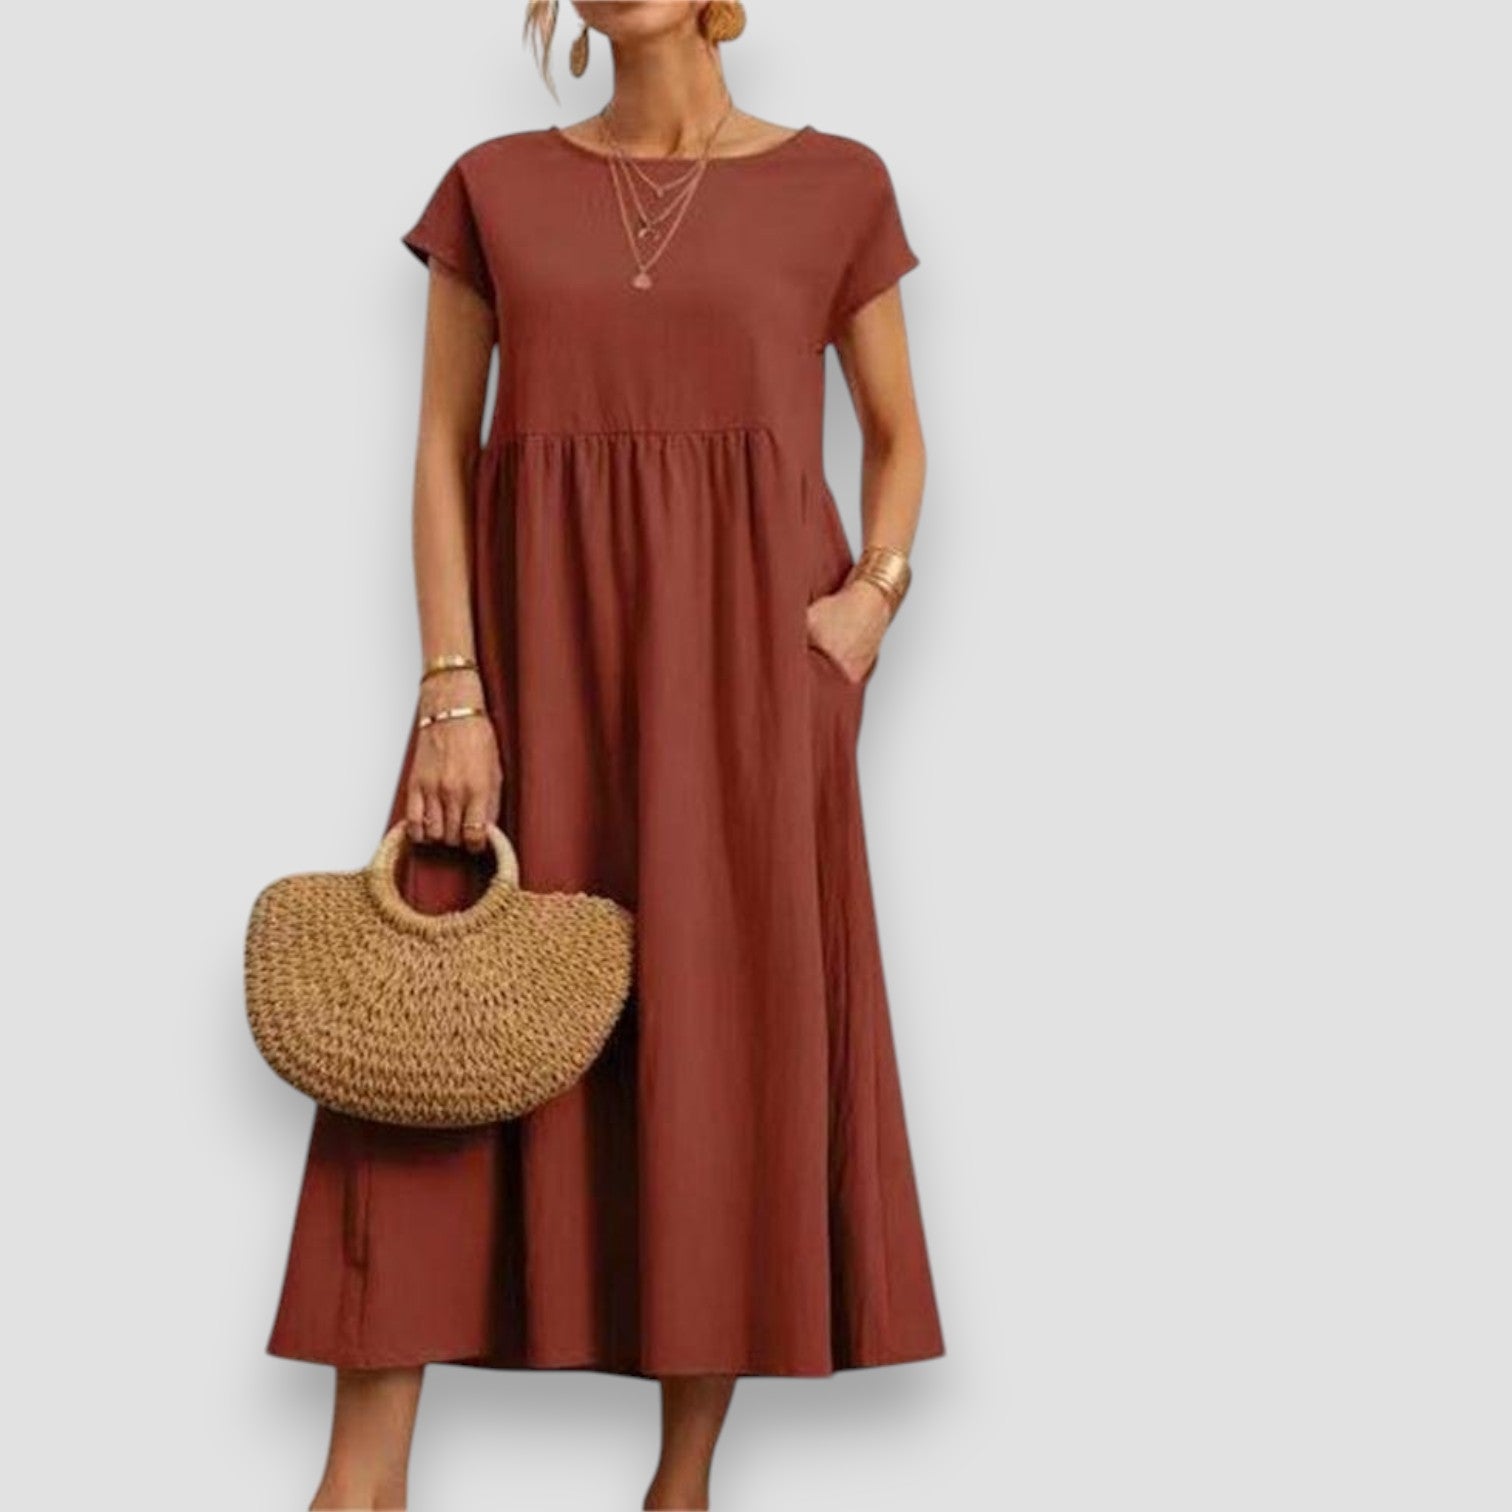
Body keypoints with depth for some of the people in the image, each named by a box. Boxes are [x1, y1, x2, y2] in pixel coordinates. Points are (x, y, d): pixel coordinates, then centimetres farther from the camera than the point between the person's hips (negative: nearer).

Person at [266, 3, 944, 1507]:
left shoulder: (834, 185, 4)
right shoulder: (495, 186, 6)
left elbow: (898, 434, 13)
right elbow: (444, 448, 3)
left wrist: (876, 591, -5)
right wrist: (452, 692, -6)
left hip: (741, 653, -1)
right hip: (535, 639, 1)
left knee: (726, 1026, 0)